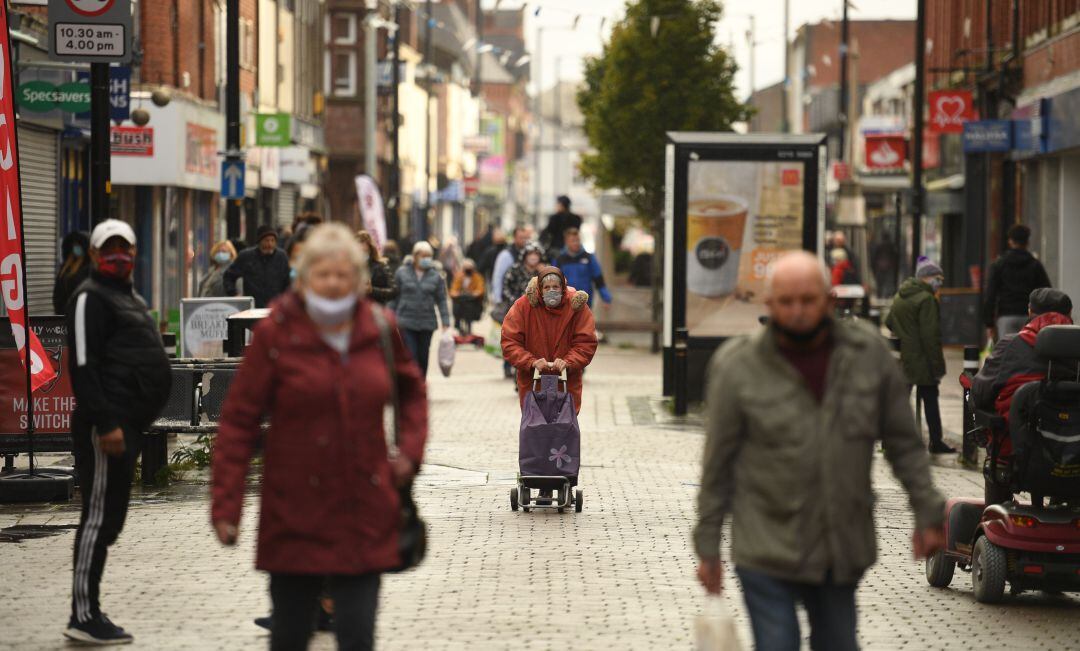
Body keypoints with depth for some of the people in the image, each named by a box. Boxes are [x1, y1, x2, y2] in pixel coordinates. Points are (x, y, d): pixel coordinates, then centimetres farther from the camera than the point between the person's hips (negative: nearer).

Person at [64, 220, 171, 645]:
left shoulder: (130, 298, 22)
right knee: (99, 516, -9)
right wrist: (106, 423, -23)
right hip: (105, 428, -10)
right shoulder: (91, 298, -8)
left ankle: (88, 613, 17)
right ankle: (84, 617, -6)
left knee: (109, 519, 12)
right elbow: (83, 367, -17)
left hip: (126, 425, 10)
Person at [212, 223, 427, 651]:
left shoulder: (379, 328, 3)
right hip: (294, 517, -2)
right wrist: (225, 505, -10)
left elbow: (411, 392, 22)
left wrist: (409, 448, 5)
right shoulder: (277, 333, -6)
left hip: (364, 513, 2)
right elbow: (239, 419, -5)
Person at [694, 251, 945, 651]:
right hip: (767, 554, -3)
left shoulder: (869, 354, -1)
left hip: (844, 551, 3)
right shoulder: (737, 367, -7)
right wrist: (708, 549, 1)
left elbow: (904, 443, 8)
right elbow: (717, 464, -2)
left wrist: (927, 513, 5)